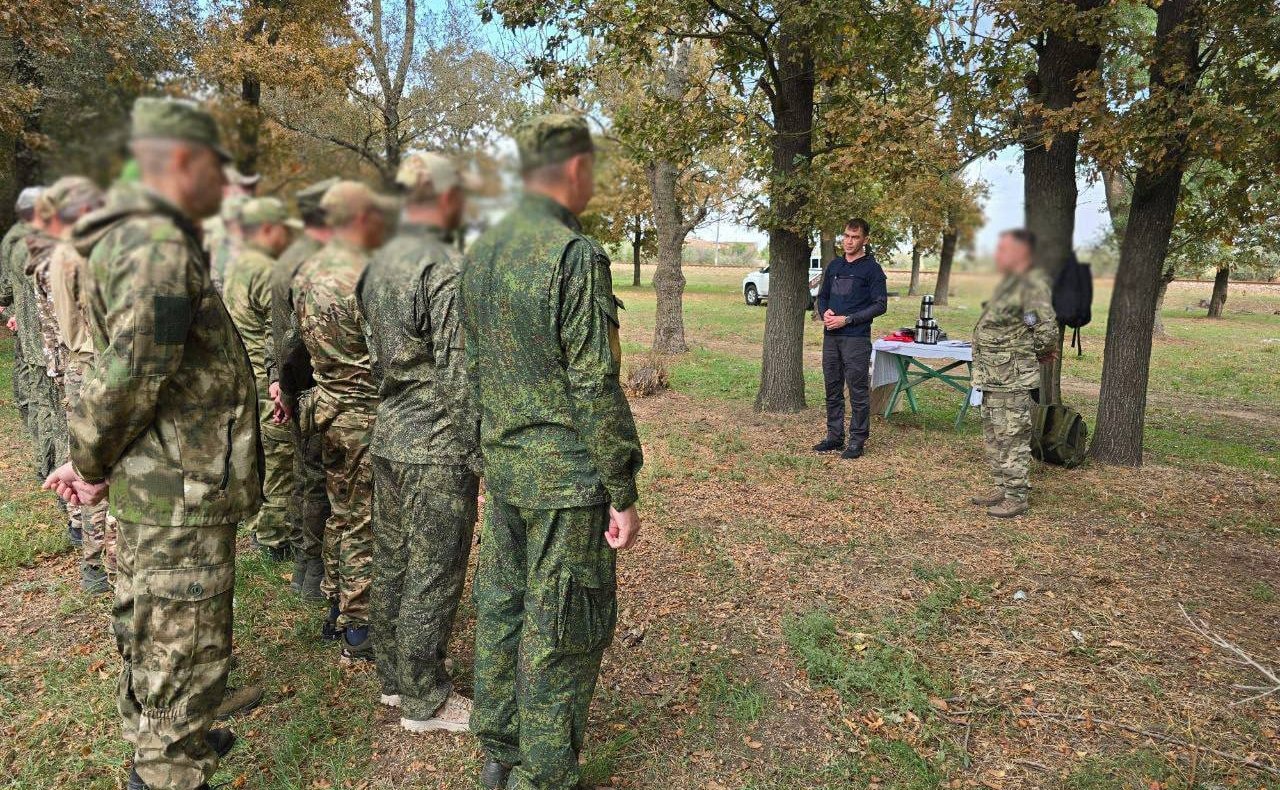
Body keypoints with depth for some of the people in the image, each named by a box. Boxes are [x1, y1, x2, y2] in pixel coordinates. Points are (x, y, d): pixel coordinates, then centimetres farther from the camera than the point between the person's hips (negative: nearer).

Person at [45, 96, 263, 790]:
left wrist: (93, 459, 12)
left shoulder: (144, 238, 12)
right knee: (185, 649, 3)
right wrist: (93, 466, -14)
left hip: (154, 488, 10)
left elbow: (122, 370, 15)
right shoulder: (160, 248, -21)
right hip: (184, 497, -10)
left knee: (149, 626, 24)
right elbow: (126, 376, -28)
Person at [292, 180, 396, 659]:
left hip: (326, 408, 8)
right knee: (364, 525, 3)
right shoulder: (366, 276, -20)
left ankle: (335, 611, 33)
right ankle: (358, 630, 15)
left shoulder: (306, 273, 6)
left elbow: (295, 344, 12)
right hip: (366, 416, -8)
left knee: (339, 515, 19)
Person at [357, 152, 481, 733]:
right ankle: (424, 701, 17)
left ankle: (393, 678, 32)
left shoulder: (379, 263, 10)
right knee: (432, 576, 3)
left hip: (388, 439, 9)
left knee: (392, 564, 17)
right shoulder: (447, 269, -18)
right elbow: (459, 376, -20)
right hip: (437, 450, -9)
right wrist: (480, 455, -13)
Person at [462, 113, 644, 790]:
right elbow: (595, 387, -19)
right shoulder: (576, 255, -17)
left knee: (500, 608, 18)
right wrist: (623, 493, -13)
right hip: (566, 478, -8)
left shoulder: (481, 251, 8)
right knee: (562, 634, 5)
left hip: (501, 468, 8)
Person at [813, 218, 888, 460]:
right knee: (832, 389, 11)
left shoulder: (872, 268, -3)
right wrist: (825, 313, -1)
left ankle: (857, 440, 6)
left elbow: (880, 305, -7)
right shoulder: (834, 265, 15)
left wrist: (847, 319, -14)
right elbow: (822, 296, 22)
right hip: (831, 337, 6)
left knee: (858, 391, -2)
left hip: (856, 338, -6)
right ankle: (835, 436, 22)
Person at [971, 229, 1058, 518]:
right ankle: (1002, 487, 29)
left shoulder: (1032, 285, -17)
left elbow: (1047, 330, -24)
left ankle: (1016, 498, 6)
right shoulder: (1009, 282, 15)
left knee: (1012, 438, -3)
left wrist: (1039, 353, -6)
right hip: (993, 377, 10)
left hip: (1012, 379, -10)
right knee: (993, 436, 18)